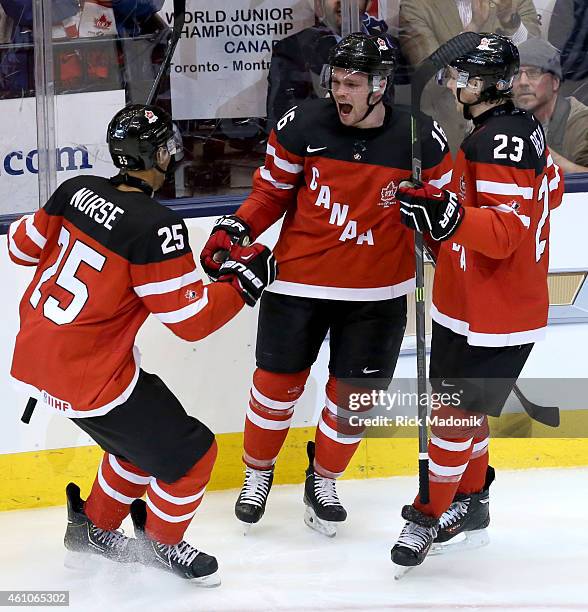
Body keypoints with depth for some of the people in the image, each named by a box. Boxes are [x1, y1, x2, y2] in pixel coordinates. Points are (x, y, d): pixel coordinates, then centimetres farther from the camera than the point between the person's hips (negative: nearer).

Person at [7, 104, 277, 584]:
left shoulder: (79, 189, -1)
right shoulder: (155, 226, -23)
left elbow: (23, 246, 13)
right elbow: (193, 320, -18)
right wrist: (245, 279, -5)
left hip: (34, 353, 9)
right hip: (87, 380, -9)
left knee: (143, 435, 27)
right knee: (189, 453, 6)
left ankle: (93, 526, 41)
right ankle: (160, 544, 27)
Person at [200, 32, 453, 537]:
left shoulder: (420, 140, -12)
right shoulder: (302, 126, -11)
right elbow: (272, 191, 2)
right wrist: (235, 230, -12)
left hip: (377, 291, 1)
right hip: (299, 279, 0)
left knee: (353, 395, 10)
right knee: (278, 382, 10)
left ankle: (323, 481, 35)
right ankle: (258, 472, 36)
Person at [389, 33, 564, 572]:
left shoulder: (499, 141, -23)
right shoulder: (523, 128, 8)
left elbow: (504, 233, -28)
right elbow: (550, 189, 21)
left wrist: (450, 217, -45)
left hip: (491, 319, -10)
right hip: (471, 305, 10)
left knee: (456, 412, -1)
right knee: (459, 404, 20)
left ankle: (430, 516, 11)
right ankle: (470, 502, 35)